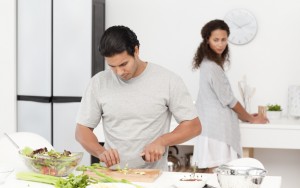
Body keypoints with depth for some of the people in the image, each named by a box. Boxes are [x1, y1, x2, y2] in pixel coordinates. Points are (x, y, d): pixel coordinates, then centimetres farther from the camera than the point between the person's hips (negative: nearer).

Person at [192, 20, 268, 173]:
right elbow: (229, 100, -9)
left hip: (213, 128, 9)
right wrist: (251, 119, 4)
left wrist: (245, 115, 19)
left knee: (211, 173, 9)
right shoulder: (212, 67, -15)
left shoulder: (208, 64, 13)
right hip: (218, 131, -9)